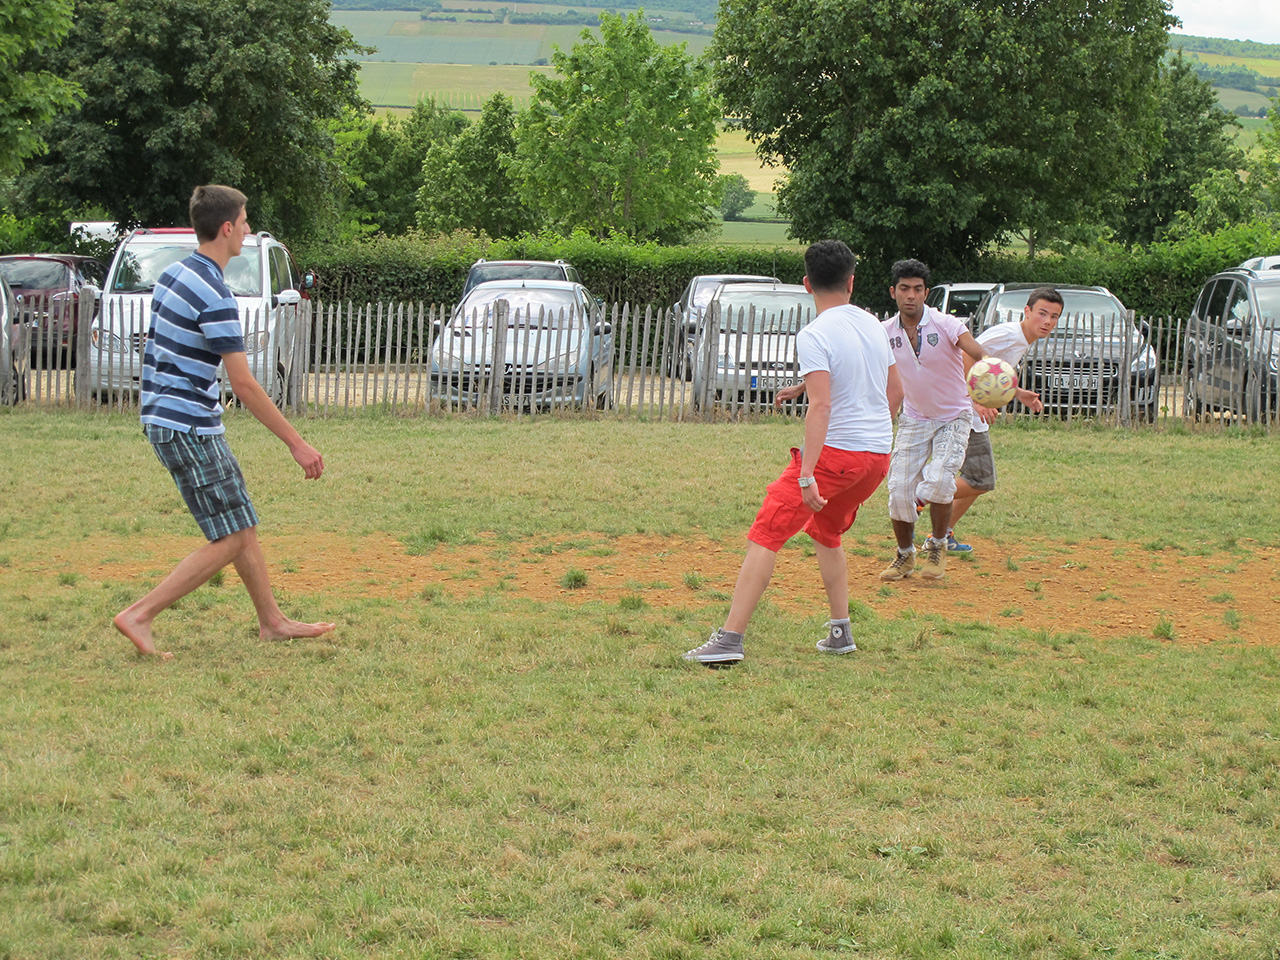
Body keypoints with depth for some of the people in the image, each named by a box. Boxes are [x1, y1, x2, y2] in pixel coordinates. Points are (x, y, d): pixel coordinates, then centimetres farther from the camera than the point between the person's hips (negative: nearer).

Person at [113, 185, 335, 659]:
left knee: (243, 525, 16)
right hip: (189, 428, -10)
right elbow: (244, 384, -21)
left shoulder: (174, 274, 9)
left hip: (165, 419, 10)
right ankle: (140, 615, -6)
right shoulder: (214, 295, -20)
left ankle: (272, 621, 23)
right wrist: (296, 443, -16)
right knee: (229, 540, -5)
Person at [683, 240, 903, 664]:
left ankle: (729, 639, -14)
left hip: (835, 452, -7)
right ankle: (840, 632, 23)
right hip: (879, 454, 7)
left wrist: (807, 475, -27)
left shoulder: (813, 336, -11)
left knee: (765, 536, -6)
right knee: (825, 531, 28)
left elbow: (820, 406, -22)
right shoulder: (874, 326, 11)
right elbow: (895, 392, 22)